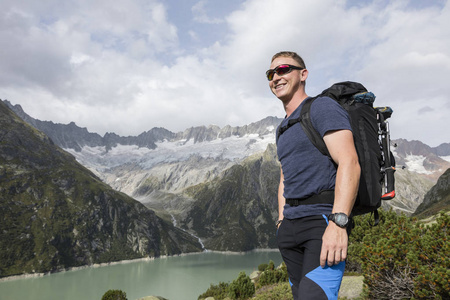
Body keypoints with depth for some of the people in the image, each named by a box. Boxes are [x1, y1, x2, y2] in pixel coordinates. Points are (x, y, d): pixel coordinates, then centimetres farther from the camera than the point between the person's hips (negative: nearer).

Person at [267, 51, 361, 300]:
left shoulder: (322, 107, -4)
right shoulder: (283, 129, 22)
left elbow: (349, 163, -16)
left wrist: (338, 223, -25)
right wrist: (282, 222, 16)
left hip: (323, 217, -8)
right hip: (292, 223, 8)